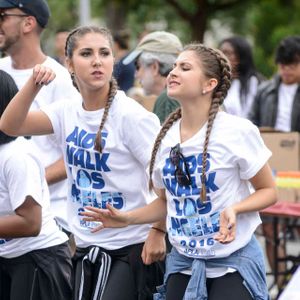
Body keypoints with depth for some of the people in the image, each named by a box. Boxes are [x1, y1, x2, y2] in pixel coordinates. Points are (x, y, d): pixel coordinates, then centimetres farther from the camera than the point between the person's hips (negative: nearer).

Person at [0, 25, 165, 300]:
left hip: (130, 247, -6)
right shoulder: (67, 113, 4)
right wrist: (33, 84, -16)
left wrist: (158, 231, -17)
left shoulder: (132, 116, -14)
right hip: (86, 246, 6)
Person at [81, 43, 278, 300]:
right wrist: (127, 218, 1)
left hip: (233, 261, -5)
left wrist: (234, 210, -23)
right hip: (183, 262, 5)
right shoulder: (166, 137, 3)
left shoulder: (238, 131, -13)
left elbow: (268, 190, -5)